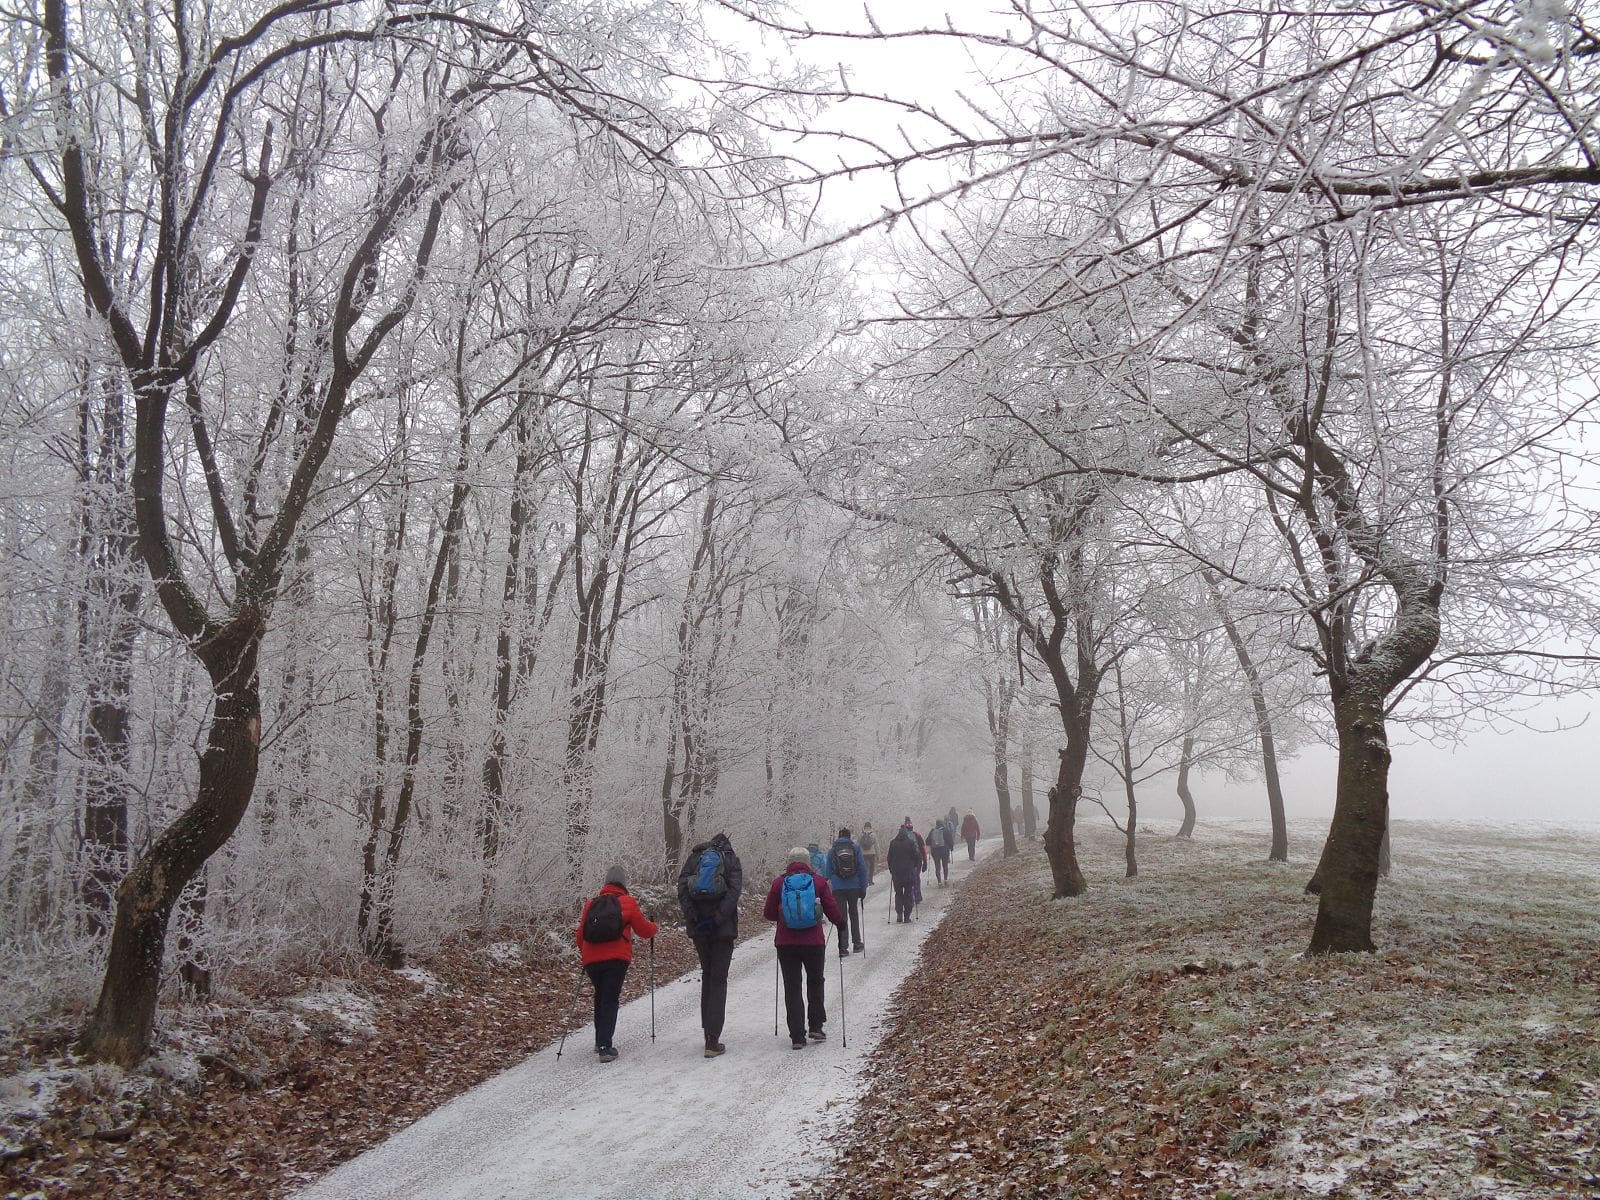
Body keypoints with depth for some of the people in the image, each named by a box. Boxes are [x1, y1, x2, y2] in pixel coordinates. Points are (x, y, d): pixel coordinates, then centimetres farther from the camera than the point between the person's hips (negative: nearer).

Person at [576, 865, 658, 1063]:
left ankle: (600, 1041, 26)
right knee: (610, 1000, 0)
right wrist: (654, 926, 28)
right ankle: (605, 1046, -9)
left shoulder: (590, 904, 13)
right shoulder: (628, 903, 3)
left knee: (600, 997, 21)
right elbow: (644, 930, 7)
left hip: (592, 959, 4)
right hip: (616, 958, -4)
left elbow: (581, 935, 16)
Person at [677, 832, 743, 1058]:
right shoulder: (732, 861, 4)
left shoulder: (695, 857, 11)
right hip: (723, 928, -3)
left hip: (697, 927, 3)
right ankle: (712, 1041, -6)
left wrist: (692, 916, -8)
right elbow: (734, 890, -12)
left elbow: (681, 886, -2)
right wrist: (718, 918, -16)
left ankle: (709, 1032, 21)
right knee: (719, 980, 2)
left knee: (707, 975, 19)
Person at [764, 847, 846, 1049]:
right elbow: (832, 910, 0)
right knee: (815, 983, 21)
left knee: (792, 988, 8)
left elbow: (768, 914, 4)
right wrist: (841, 925, 20)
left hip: (786, 943, 0)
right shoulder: (819, 882, -3)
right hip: (814, 942, 0)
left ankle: (797, 1037, 6)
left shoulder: (779, 883, -1)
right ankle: (815, 1027, 18)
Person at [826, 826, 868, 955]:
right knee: (854, 914, 17)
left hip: (838, 888, 0)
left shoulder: (832, 850, 4)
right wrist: (863, 888, 4)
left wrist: (831, 885, 14)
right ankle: (856, 943, 22)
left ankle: (843, 948, -3)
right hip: (854, 887, 0)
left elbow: (828, 872, 7)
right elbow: (863, 869, 0)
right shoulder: (855, 848, 2)